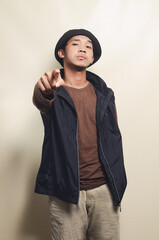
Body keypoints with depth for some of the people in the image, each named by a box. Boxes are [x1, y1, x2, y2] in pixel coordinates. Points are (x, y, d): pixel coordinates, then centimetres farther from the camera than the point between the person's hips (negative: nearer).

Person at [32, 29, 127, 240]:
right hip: (66, 192, -2)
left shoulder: (104, 94, 7)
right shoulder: (53, 93, -2)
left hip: (104, 189, 3)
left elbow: (114, 139, 10)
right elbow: (40, 100, -26)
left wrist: (117, 183, 7)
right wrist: (46, 89, -50)